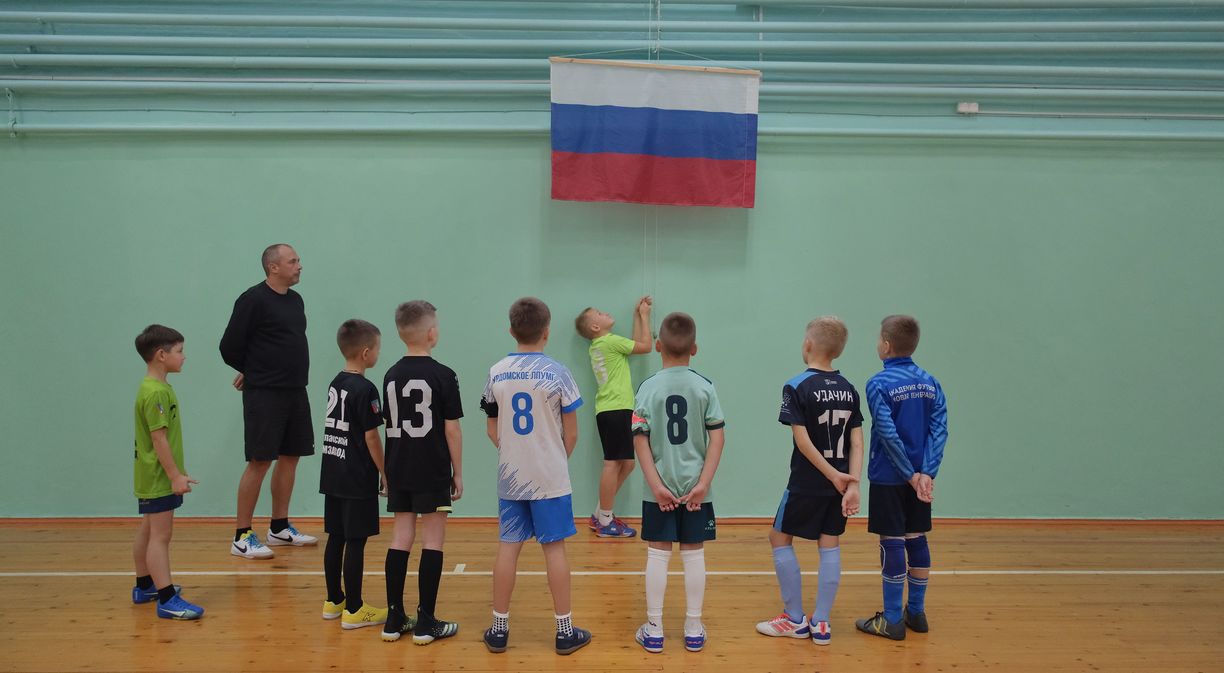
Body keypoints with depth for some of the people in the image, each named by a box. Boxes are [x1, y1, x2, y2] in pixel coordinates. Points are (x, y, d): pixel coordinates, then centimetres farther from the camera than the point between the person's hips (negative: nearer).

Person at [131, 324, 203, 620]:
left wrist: (176, 472, 22)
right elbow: (159, 438, -23)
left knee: (148, 531, 19)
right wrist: (176, 476, -22)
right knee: (160, 535, -10)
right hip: (158, 478, -11)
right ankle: (167, 600, -9)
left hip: (152, 476, 11)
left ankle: (144, 587, 32)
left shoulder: (155, 388, 11)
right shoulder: (157, 392, -20)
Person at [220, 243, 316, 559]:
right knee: (259, 461, -5)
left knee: (290, 457, 12)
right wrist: (252, 371, 5)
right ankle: (242, 537, 3)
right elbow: (230, 347, -11)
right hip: (264, 394, -8)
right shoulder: (253, 300, -12)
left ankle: (279, 527, 23)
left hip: (295, 391, 8)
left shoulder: (295, 299, 12)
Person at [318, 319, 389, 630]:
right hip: (358, 480, -8)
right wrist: (385, 473, -7)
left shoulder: (336, 383, 10)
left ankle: (334, 601, 24)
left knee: (336, 538, 14)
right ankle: (353, 610, 3)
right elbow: (371, 437, -16)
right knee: (355, 541, -2)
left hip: (333, 475, 8)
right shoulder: (365, 389, -16)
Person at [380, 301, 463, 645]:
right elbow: (451, 429, -10)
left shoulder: (391, 376, 7)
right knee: (432, 540, 2)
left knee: (401, 537, 10)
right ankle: (426, 622, 5)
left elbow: (390, 426, 11)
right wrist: (458, 473, -1)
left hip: (398, 471, 5)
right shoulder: (443, 375, -10)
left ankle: (395, 619, 14)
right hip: (432, 472, -5)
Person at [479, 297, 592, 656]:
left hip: (510, 477, 3)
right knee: (554, 548, 4)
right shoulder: (556, 372, -9)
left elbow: (493, 429, 7)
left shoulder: (496, 373, 0)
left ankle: (499, 627, 17)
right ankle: (565, 629, 13)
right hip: (550, 478, -3)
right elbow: (571, 434, -5)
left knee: (508, 547, 9)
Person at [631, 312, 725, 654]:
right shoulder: (705, 387, -4)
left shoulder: (648, 387, -5)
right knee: (694, 554, 9)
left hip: (660, 488, -1)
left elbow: (640, 439, -9)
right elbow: (717, 438, -8)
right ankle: (693, 628, 17)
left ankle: (654, 629, 13)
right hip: (695, 487, 1)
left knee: (658, 554, 7)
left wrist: (656, 485, -8)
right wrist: (703, 483, -8)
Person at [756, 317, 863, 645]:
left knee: (780, 538, 10)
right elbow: (857, 441, -2)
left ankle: (795, 620, 13)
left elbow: (802, 440, -17)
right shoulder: (848, 389, 4)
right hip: (839, 483, 5)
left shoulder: (796, 387, -12)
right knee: (830, 545, 9)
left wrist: (833, 476, -13)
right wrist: (853, 484, -6)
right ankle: (821, 624, 11)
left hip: (806, 484, -5)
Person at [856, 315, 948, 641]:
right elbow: (940, 429, -4)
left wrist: (911, 474, -11)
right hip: (921, 477, 6)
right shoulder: (930, 383, 4)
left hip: (889, 478, -5)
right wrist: (926, 473, -9)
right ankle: (916, 612, 22)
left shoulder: (878, 385, -12)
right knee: (917, 540, 13)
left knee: (892, 542, 0)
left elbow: (889, 434, -17)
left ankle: (892, 620, 6)